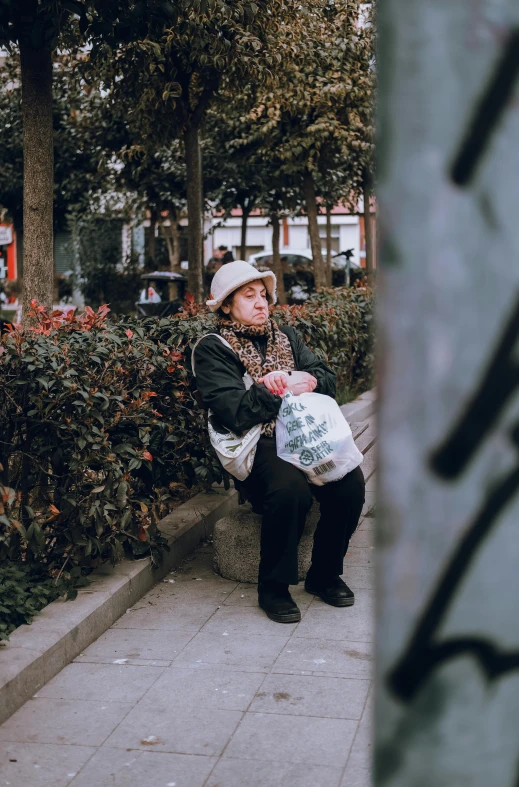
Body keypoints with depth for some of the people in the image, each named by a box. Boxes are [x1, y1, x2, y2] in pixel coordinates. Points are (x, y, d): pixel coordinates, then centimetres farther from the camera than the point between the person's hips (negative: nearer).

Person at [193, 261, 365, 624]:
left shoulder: (287, 336, 22)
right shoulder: (213, 350, 2)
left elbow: (327, 378, 12)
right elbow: (235, 413, -12)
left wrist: (306, 380, -10)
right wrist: (281, 389, -13)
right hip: (258, 445, -5)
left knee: (350, 481, -22)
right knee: (290, 488, -35)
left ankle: (325, 574, 0)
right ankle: (274, 587, -13)